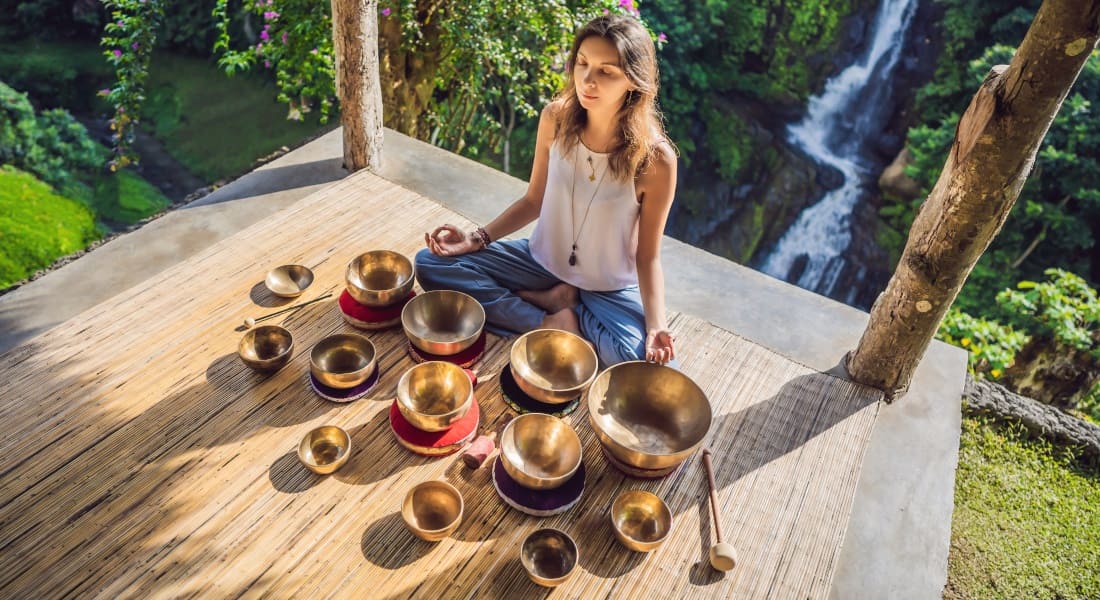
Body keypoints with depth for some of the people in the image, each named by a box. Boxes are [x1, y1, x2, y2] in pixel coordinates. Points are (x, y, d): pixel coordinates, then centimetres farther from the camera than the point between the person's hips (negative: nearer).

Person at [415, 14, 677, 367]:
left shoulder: (656, 159, -24)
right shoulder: (556, 118, -13)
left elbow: (648, 257, -15)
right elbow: (534, 200, 1)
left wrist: (657, 325, -31)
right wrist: (478, 238, -11)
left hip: (609, 288, -2)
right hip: (543, 262, 3)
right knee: (430, 263, -10)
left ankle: (557, 301, -4)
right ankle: (550, 323, -14)